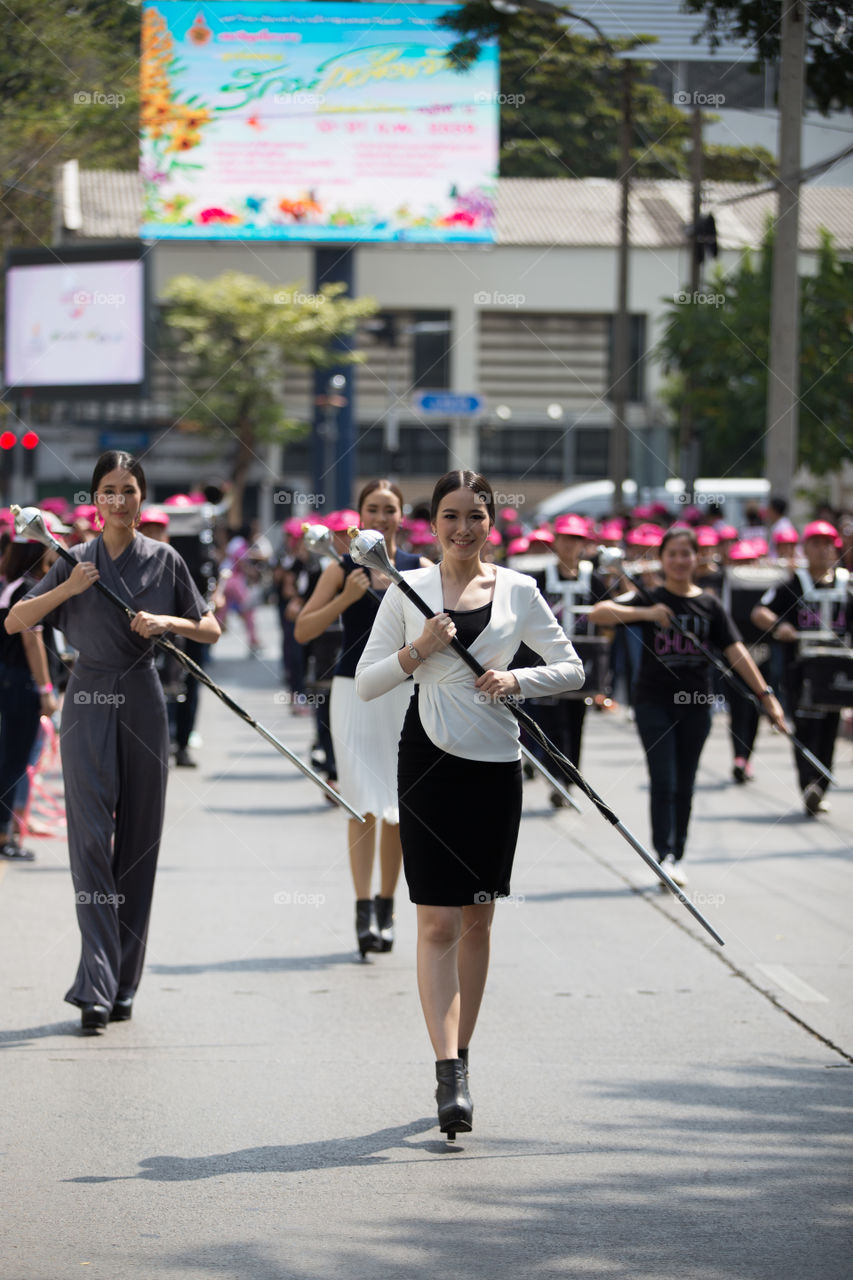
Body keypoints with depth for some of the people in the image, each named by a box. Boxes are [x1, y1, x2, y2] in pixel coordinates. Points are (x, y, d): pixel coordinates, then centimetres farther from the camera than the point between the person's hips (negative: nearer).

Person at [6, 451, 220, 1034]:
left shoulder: (164, 560, 4)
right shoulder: (76, 561, 4)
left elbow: (211, 630, 8)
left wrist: (168, 621, -11)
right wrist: (68, 589, -11)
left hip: (142, 702, 1)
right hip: (89, 703, -1)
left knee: (138, 842, 4)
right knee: (91, 838, -11)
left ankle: (122, 985, 13)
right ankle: (96, 985, -16)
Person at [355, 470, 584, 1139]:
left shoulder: (518, 590, 5)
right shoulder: (409, 590, 2)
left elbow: (571, 669, 8)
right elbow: (366, 682, 3)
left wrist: (516, 678, -10)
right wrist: (417, 652, -13)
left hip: (497, 763, 2)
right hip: (430, 758, -2)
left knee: (478, 918, 9)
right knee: (438, 921, -9)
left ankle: (460, 1057, 21)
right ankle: (450, 1075, -14)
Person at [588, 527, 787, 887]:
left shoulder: (709, 605, 4)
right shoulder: (649, 599, -2)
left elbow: (736, 651, 1)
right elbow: (598, 613, -15)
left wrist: (766, 695, -7)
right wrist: (646, 614, -27)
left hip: (695, 703, 3)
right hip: (654, 701, -3)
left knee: (684, 787, 10)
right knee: (664, 782, -11)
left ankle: (676, 857, 19)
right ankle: (664, 854, -16)